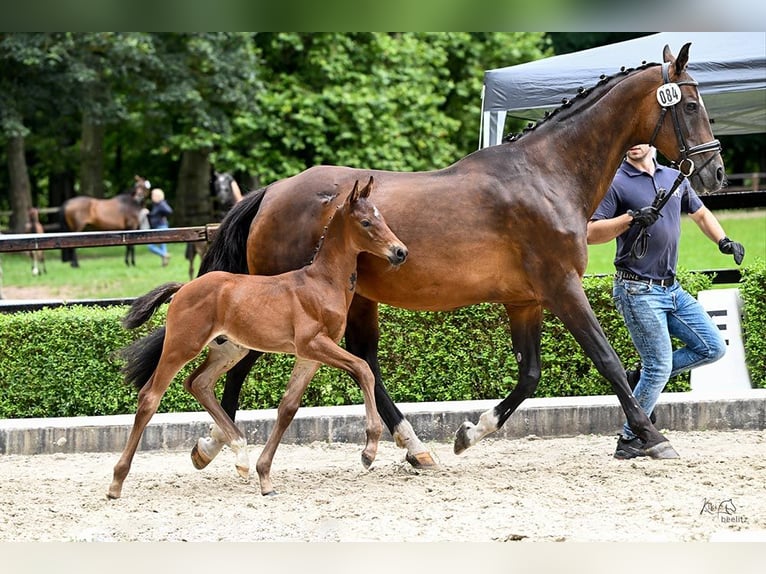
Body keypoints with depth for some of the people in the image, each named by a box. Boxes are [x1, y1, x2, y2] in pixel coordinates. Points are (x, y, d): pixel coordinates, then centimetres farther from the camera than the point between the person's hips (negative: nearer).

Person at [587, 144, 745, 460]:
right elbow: (591, 233, -13)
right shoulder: (616, 183, -7)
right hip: (638, 290, -7)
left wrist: (723, 241, 8)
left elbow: (700, 213, 25)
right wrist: (631, 218, -25)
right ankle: (629, 440, 4)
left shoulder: (675, 178, 11)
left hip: (672, 289, 7)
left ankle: (639, 378, 14)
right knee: (659, 367, -10)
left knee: (713, 348, 5)